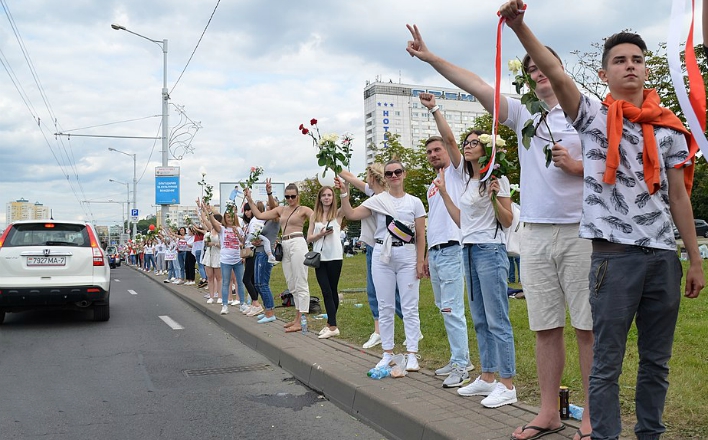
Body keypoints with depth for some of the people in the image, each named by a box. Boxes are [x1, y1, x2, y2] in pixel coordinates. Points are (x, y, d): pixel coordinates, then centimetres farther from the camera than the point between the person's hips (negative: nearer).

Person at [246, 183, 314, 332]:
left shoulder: (303, 210, 0)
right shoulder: (281, 210, 17)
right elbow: (259, 215, 16)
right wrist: (249, 199, 14)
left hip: (297, 244, -7)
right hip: (284, 247, 7)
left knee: (300, 284, -6)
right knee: (292, 285, 12)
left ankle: (301, 321, -7)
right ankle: (297, 318, 21)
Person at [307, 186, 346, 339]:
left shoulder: (338, 214, 3)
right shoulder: (314, 216, 10)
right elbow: (309, 238, 7)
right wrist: (321, 234, -11)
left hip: (334, 256, -2)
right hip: (319, 257, 2)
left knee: (333, 290, 5)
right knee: (326, 291, -1)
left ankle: (331, 325, 9)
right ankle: (332, 326, 1)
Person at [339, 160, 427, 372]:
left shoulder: (415, 202, 4)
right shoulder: (377, 200, 4)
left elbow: (420, 236, 2)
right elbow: (351, 214, -3)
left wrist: (420, 262, -4)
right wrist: (344, 193, -13)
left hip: (407, 255, -1)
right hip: (382, 255, 1)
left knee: (410, 307, 0)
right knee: (385, 307, 7)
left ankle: (412, 355, 7)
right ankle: (388, 352, 17)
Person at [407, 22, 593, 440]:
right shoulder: (524, 115, 14)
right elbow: (476, 84, 8)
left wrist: (576, 166, -12)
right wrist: (431, 57, 4)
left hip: (580, 231, -3)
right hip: (536, 233, 3)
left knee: (588, 326, 0)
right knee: (546, 327, 8)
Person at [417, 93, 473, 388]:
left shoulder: (456, 172, 0)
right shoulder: (432, 185, 22)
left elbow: (450, 139, -16)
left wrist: (434, 109, -16)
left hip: (452, 250, -9)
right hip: (434, 252, 9)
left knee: (452, 309, -11)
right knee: (444, 309, 13)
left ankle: (461, 367, -4)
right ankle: (459, 360, 23)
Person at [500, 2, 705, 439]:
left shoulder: (670, 129, 12)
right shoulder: (594, 116, 1)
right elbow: (556, 73, -15)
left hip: (664, 256, 5)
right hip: (615, 254, -4)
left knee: (657, 360, 14)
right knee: (607, 361, 1)